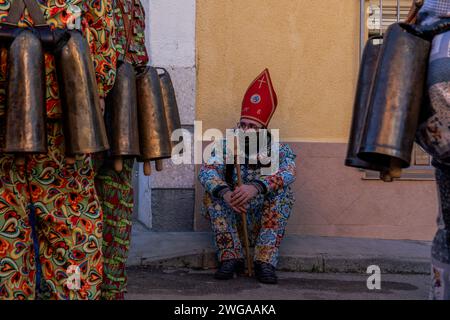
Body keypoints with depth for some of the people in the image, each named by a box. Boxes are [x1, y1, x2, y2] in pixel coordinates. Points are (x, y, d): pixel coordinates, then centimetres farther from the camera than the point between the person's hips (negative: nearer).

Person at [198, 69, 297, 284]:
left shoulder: (280, 151, -5)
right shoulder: (226, 148, -1)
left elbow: (287, 173, -28)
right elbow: (206, 171, -20)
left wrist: (256, 187, -47)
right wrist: (224, 192, -42)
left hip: (266, 222, -1)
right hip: (232, 220, 1)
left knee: (283, 191, -25)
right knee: (212, 192, -22)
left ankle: (266, 261, -26)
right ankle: (231, 257, -21)